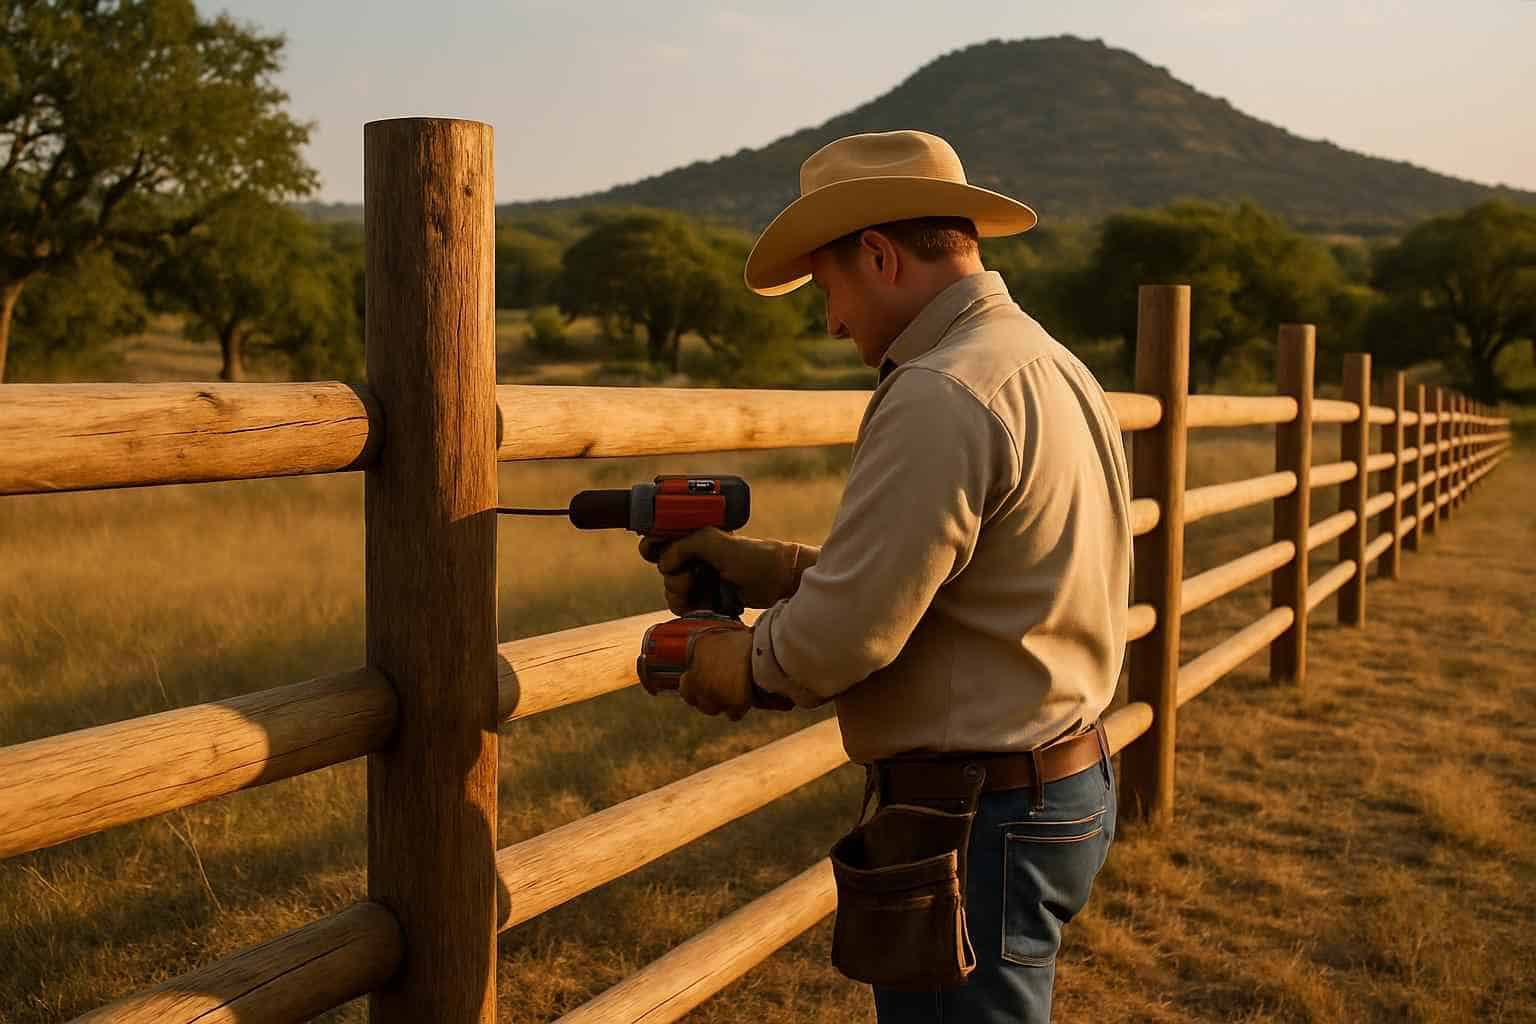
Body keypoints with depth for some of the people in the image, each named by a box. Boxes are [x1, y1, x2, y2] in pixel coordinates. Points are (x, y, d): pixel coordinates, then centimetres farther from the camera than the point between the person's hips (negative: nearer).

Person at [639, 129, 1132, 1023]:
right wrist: (751, 565, 11)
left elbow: (844, 634, -23)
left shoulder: (941, 397, -22)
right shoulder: (1052, 366, 11)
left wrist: (735, 667, -3)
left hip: (980, 820, -10)